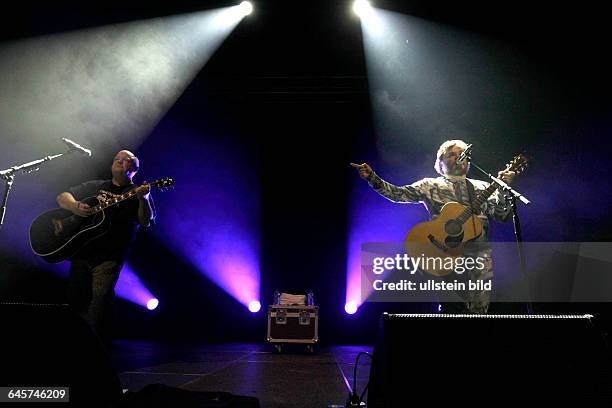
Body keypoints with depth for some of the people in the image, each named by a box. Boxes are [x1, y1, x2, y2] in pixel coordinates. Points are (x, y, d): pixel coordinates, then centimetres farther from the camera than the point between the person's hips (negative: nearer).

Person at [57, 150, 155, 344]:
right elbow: (62, 197, 18)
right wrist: (75, 206, -6)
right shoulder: (95, 186, 20)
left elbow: (145, 222, -7)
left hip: (109, 257, -5)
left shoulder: (136, 193, 6)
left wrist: (143, 199, -27)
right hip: (81, 251, 5)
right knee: (74, 299, 6)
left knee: (101, 298, -18)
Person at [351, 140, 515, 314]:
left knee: (479, 308, -6)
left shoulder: (482, 187, 19)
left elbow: (503, 216, 12)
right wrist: (372, 178, -10)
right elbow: (398, 193, 2)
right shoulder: (431, 185, 13)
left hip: (479, 251, 2)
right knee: (453, 307, -12)